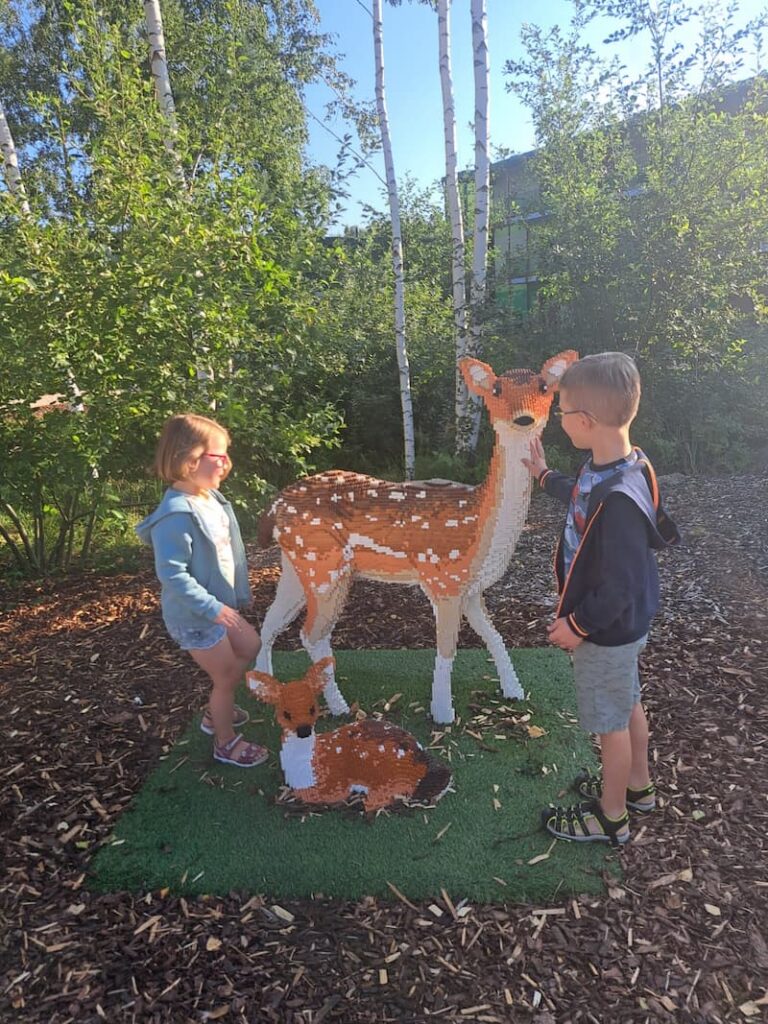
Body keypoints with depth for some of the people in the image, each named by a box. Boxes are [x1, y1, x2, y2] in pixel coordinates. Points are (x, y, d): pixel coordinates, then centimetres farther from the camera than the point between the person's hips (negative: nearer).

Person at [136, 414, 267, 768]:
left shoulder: (212, 499, -1)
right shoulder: (176, 515, -28)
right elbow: (172, 574, -30)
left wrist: (236, 597, 16)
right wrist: (213, 608, -28)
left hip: (220, 605, 9)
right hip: (196, 616, -9)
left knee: (251, 648, 24)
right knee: (226, 676, 7)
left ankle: (216, 711, 42)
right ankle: (226, 742, 31)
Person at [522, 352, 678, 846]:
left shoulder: (618, 498, -36)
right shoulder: (605, 467, -7)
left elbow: (618, 587, -30)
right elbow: (582, 497, 18)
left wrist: (578, 625, -16)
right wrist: (545, 475, 30)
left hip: (608, 630, -9)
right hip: (624, 624, 9)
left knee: (612, 722, 12)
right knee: (628, 705, 27)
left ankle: (611, 818, 36)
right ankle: (638, 785, 51)